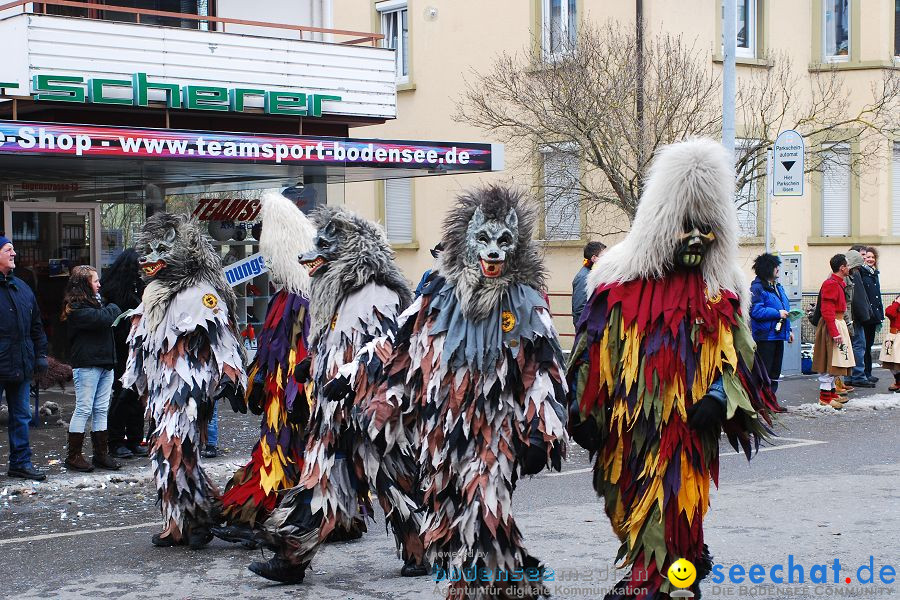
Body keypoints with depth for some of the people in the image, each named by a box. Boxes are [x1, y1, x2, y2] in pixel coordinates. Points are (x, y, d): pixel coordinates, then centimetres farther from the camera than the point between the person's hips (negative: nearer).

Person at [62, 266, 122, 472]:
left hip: (105, 362, 8)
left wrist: (108, 310, -4)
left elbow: (116, 317, 15)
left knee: (101, 410, 9)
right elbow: (102, 319, -22)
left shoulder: (95, 302, 19)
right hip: (86, 364, -8)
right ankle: (73, 456, 2)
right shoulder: (76, 308, -12)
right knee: (84, 410, -5)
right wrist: (112, 308, -3)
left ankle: (101, 454, 13)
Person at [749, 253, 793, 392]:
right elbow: (756, 311, -23)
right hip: (765, 337, -9)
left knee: (775, 374, 14)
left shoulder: (777, 287, 17)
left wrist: (788, 330, 22)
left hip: (778, 335, 9)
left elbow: (785, 309, 26)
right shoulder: (757, 288, -13)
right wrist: (777, 313, -20)